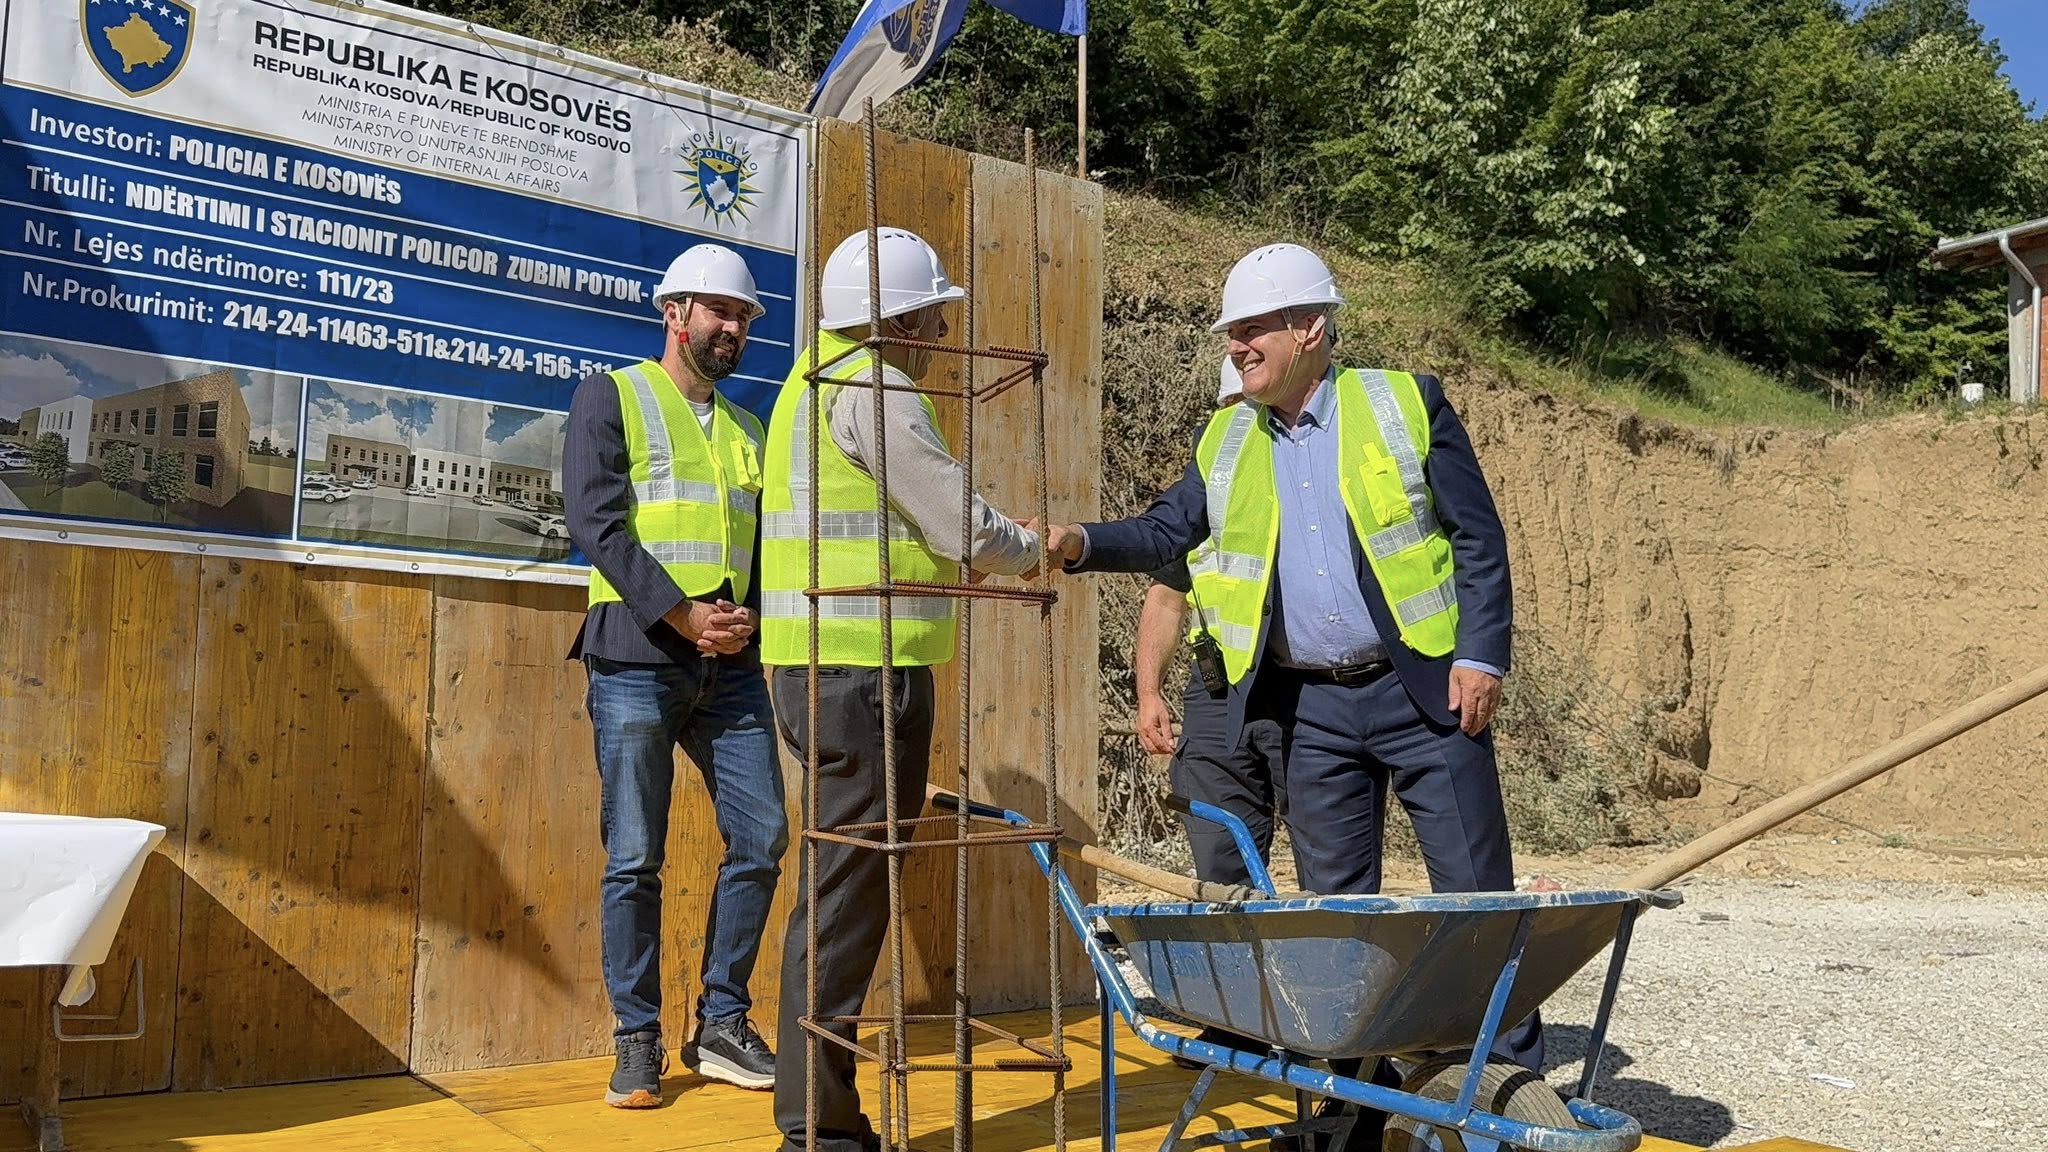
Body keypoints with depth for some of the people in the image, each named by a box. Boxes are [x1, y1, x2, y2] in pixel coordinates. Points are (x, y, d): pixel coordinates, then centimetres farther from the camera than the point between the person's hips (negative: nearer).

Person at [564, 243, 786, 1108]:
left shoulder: (746, 430, 20)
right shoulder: (611, 397, 4)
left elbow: (765, 544, 16)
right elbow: (595, 523, -8)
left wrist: (746, 616, -6)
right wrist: (682, 612, -16)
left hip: (731, 669, 5)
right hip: (636, 662, -5)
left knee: (761, 840, 2)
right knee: (634, 860, -1)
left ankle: (722, 1023, 16)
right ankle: (638, 1042, 12)